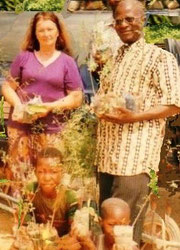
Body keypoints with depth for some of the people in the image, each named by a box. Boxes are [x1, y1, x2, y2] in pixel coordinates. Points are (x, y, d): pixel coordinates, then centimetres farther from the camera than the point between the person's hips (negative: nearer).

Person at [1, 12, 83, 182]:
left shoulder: (67, 62, 5)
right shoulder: (24, 57, 7)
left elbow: (76, 98, 2)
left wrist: (51, 106, -12)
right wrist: (17, 104, -11)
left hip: (51, 130, -1)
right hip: (21, 126, 1)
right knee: (19, 176, 2)